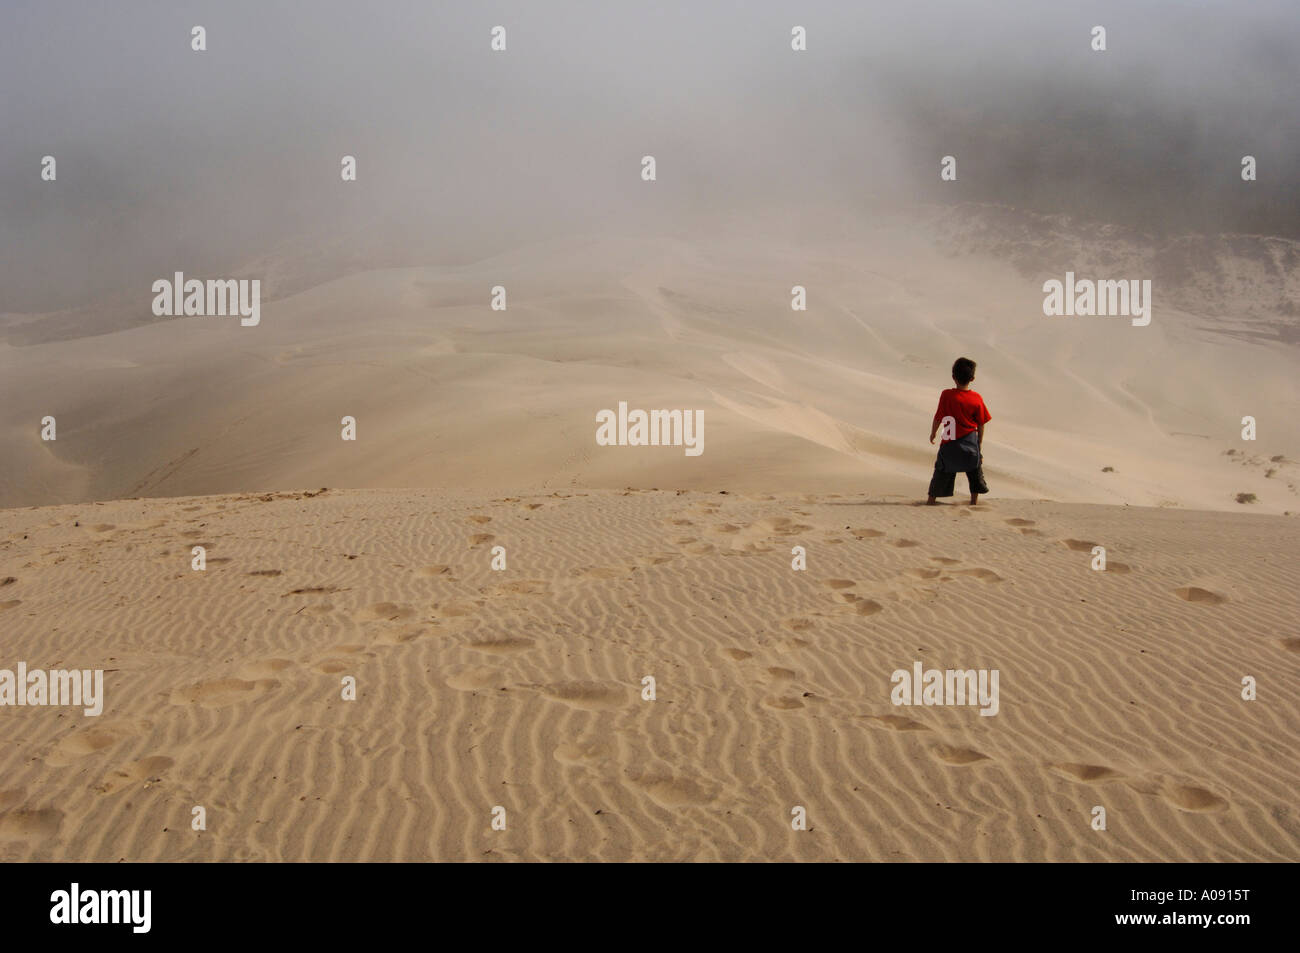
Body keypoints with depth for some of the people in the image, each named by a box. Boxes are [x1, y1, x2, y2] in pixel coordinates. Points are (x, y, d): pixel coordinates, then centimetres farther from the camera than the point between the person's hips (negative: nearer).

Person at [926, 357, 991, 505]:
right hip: (971, 443, 1)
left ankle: (931, 499, 11)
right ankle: (974, 502, 21)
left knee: (942, 471, 8)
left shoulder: (946, 395, -11)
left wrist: (933, 433, 14)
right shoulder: (977, 399, -5)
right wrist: (980, 445, 12)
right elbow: (981, 424, 1)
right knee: (975, 472, 17)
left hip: (949, 444, -1)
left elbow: (938, 418, -4)